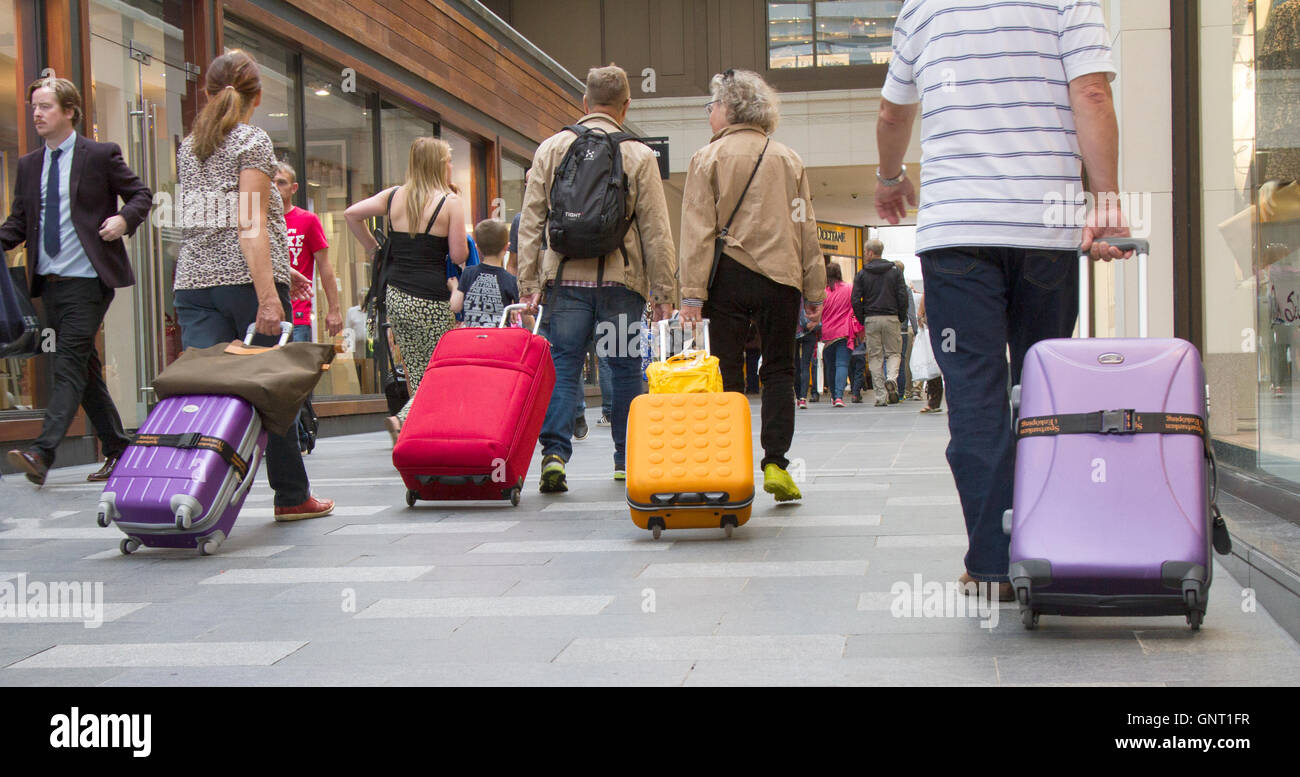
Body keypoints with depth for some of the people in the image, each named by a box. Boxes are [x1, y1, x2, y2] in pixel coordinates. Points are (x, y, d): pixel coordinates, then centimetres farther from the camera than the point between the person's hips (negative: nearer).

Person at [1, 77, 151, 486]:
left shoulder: (101, 155, -1)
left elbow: (141, 195, 3)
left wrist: (125, 219, -17)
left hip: (87, 279, -6)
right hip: (50, 280, 7)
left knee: (69, 365, -14)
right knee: (85, 368, 10)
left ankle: (41, 453, -21)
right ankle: (116, 449, 19)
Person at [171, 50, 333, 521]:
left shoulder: (189, 147, 18)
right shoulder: (253, 141, -3)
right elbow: (249, 225, -14)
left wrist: (278, 270, 29)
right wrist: (268, 294, -18)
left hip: (193, 281, 6)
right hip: (244, 278, -5)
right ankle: (292, 496, 16)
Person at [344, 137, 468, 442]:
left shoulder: (394, 196, 8)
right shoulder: (450, 202, -7)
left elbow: (351, 214, 10)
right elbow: (459, 256, -9)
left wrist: (373, 248, 19)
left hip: (396, 297, 6)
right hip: (432, 301, -6)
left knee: (416, 374, 12)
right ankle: (405, 418, -18)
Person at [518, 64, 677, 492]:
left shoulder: (551, 148, 6)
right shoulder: (639, 155, -1)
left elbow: (530, 221, 4)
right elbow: (656, 230, -1)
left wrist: (529, 282, 8)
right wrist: (664, 291, 4)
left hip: (566, 279, 1)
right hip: (621, 280, -1)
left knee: (563, 367, 5)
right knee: (626, 369, 10)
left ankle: (554, 452, -9)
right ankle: (627, 458, 17)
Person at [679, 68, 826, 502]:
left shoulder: (707, 159, 2)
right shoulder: (789, 159, 10)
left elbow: (698, 230, -4)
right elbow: (806, 229, 9)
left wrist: (692, 292, -6)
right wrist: (814, 293, 12)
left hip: (727, 279, -1)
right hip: (779, 276, 1)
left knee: (726, 374, 3)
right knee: (778, 372, 8)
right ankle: (775, 464, 1)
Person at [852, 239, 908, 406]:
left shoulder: (862, 274, 1)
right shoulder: (895, 271, 3)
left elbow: (856, 301, -4)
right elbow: (903, 297, -2)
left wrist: (863, 321, 6)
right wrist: (901, 319, 7)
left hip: (871, 319, 0)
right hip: (891, 318, 0)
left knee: (875, 357, 5)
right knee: (894, 352, 11)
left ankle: (880, 396, 0)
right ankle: (891, 378, -19)